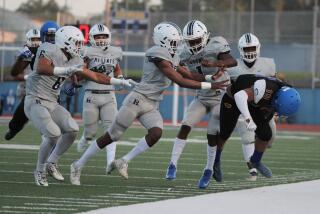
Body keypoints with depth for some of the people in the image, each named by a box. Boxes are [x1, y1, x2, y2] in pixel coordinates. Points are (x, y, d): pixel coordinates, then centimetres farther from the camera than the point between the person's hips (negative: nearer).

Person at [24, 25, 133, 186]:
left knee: (72, 130, -9)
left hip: (52, 104, 8)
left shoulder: (74, 61, 9)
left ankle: (52, 163, 8)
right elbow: (41, 68, -34)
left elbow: (95, 76, 17)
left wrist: (120, 82, 15)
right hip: (35, 101, -8)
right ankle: (40, 170, -1)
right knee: (53, 134, -22)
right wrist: (67, 70, -42)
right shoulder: (49, 50, -14)